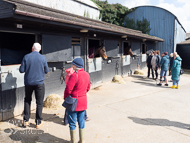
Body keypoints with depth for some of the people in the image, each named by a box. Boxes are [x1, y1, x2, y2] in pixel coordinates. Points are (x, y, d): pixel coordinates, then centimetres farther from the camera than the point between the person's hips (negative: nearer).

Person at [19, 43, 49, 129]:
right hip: (39, 83, -1)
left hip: (28, 83, 2)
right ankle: (38, 122, 12)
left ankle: (26, 120, 20)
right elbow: (46, 71, 2)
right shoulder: (43, 58, -5)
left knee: (27, 100, 19)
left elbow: (21, 70, -4)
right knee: (39, 103, 7)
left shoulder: (26, 57, -5)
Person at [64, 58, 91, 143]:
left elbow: (68, 89, -19)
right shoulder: (87, 75, 2)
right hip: (83, 102, 7)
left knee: (72, 123, 9)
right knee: (81, 121, 17)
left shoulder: (74, 75, -21)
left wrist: (65, 98, -3)